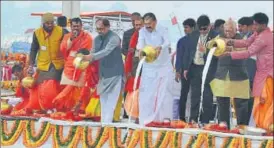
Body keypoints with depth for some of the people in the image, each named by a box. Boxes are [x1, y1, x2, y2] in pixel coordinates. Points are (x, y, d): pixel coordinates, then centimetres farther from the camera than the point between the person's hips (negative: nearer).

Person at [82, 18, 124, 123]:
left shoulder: (114, 38, -16)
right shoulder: (97, 39, 8)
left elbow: (106, 51, -28)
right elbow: (94, 53, 9)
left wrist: (92, 56, -38)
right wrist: (86, 59, -12)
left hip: (114, 72, -8)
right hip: (103, 73, 8)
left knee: (111, 99, -8)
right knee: (103, 98, 12)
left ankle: (107, 122, -9)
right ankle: (103, 121, 19)